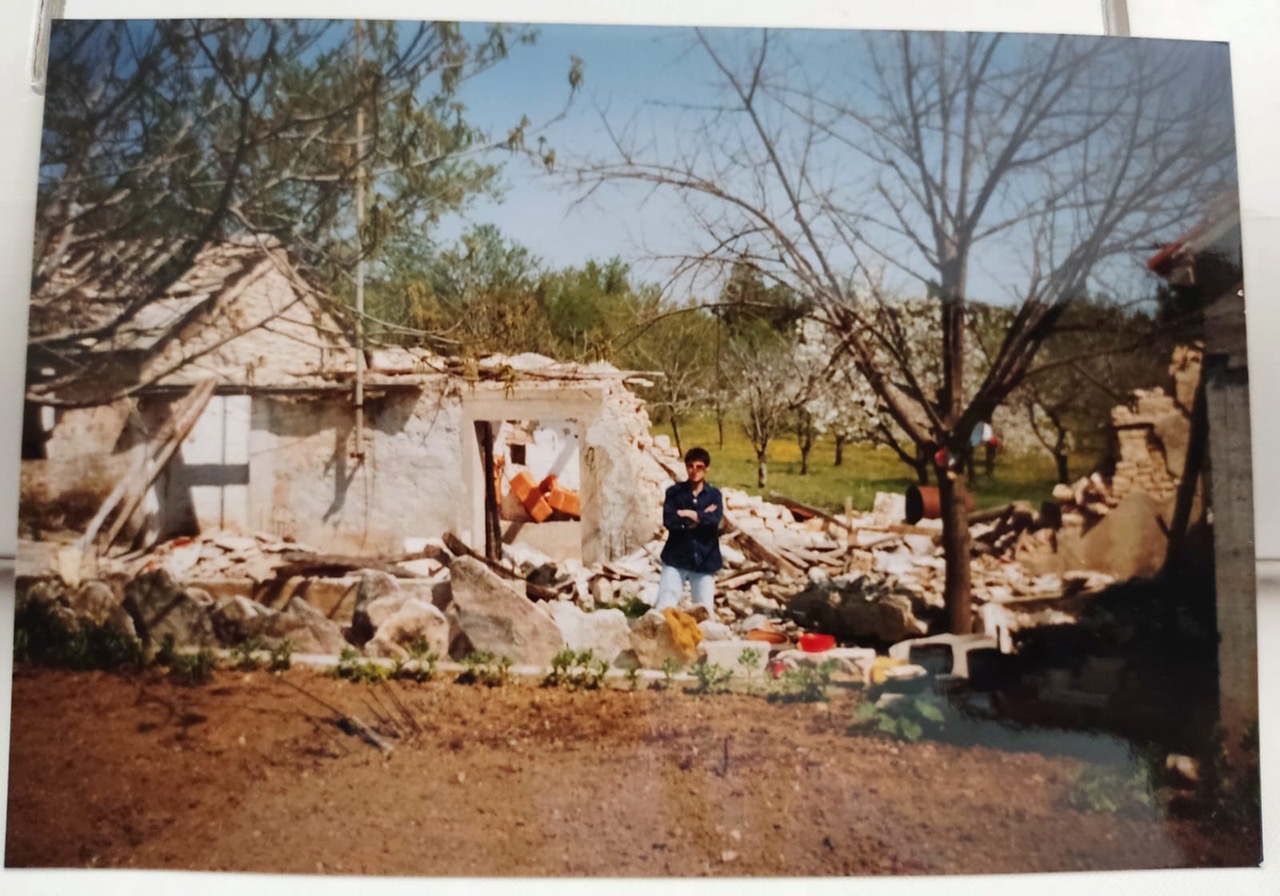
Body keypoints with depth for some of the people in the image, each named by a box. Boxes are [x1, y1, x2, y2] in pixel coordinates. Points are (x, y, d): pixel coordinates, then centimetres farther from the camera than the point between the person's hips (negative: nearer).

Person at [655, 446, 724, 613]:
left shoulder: (714, 494, 4)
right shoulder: (674, 492, 1)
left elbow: (714, 520, -14)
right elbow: (669, 521, -14)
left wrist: (688, 514, -10)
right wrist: (702, 516, -12)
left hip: (704, 560, 1)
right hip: (676, 558, -1)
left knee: (705, 610, 3)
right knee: (664, 607, -6)